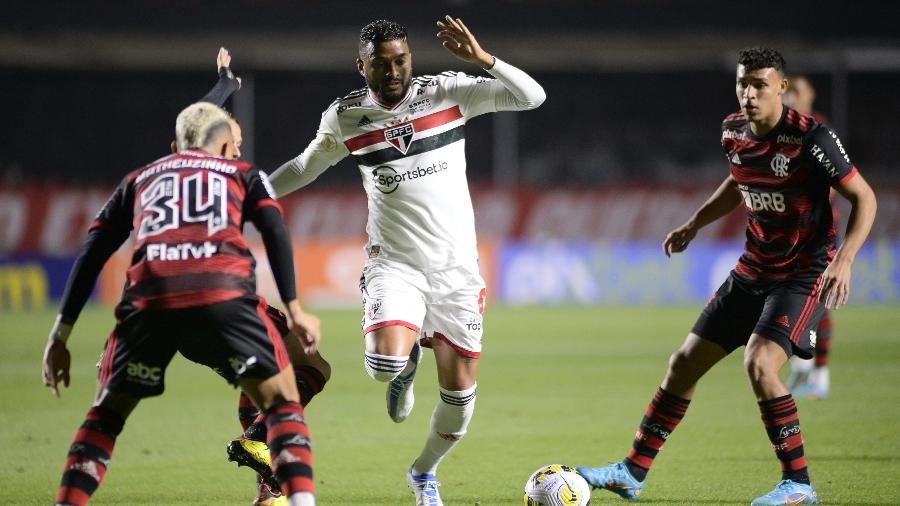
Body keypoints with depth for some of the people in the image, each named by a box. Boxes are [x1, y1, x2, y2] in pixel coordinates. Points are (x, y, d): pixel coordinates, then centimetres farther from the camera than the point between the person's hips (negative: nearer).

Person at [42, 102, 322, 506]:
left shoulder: (138, 180, 33)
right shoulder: (244, 174, 29)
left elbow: (92, 255, 26)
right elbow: (275, 232, 9)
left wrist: (60, 336, 25)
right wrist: (293, 310, 3)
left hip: (149, 297, 2)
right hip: (224, 295, -2)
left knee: (107, 412, 20)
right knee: (281, 401, 13)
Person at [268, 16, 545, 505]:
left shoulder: (448, 92, -4)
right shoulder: (344, 117, 0)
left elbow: (532, 96, -11)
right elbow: (306, 166, 19)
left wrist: (482, 58, -24)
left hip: (455, 265, 0)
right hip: (394, 262, 0)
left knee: (460, 392, 1)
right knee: (384, 363, -28)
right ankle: (408, 359, 12)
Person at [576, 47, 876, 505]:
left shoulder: (811, 138, -19)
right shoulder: (733, 131, 2)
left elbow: (864, 197, -14)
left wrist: (843, 260, -25)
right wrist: (695, 223, 18)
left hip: (804, 274, -7)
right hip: (753, 270, 7)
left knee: (758, 364, -25)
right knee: (685, 362, 6)